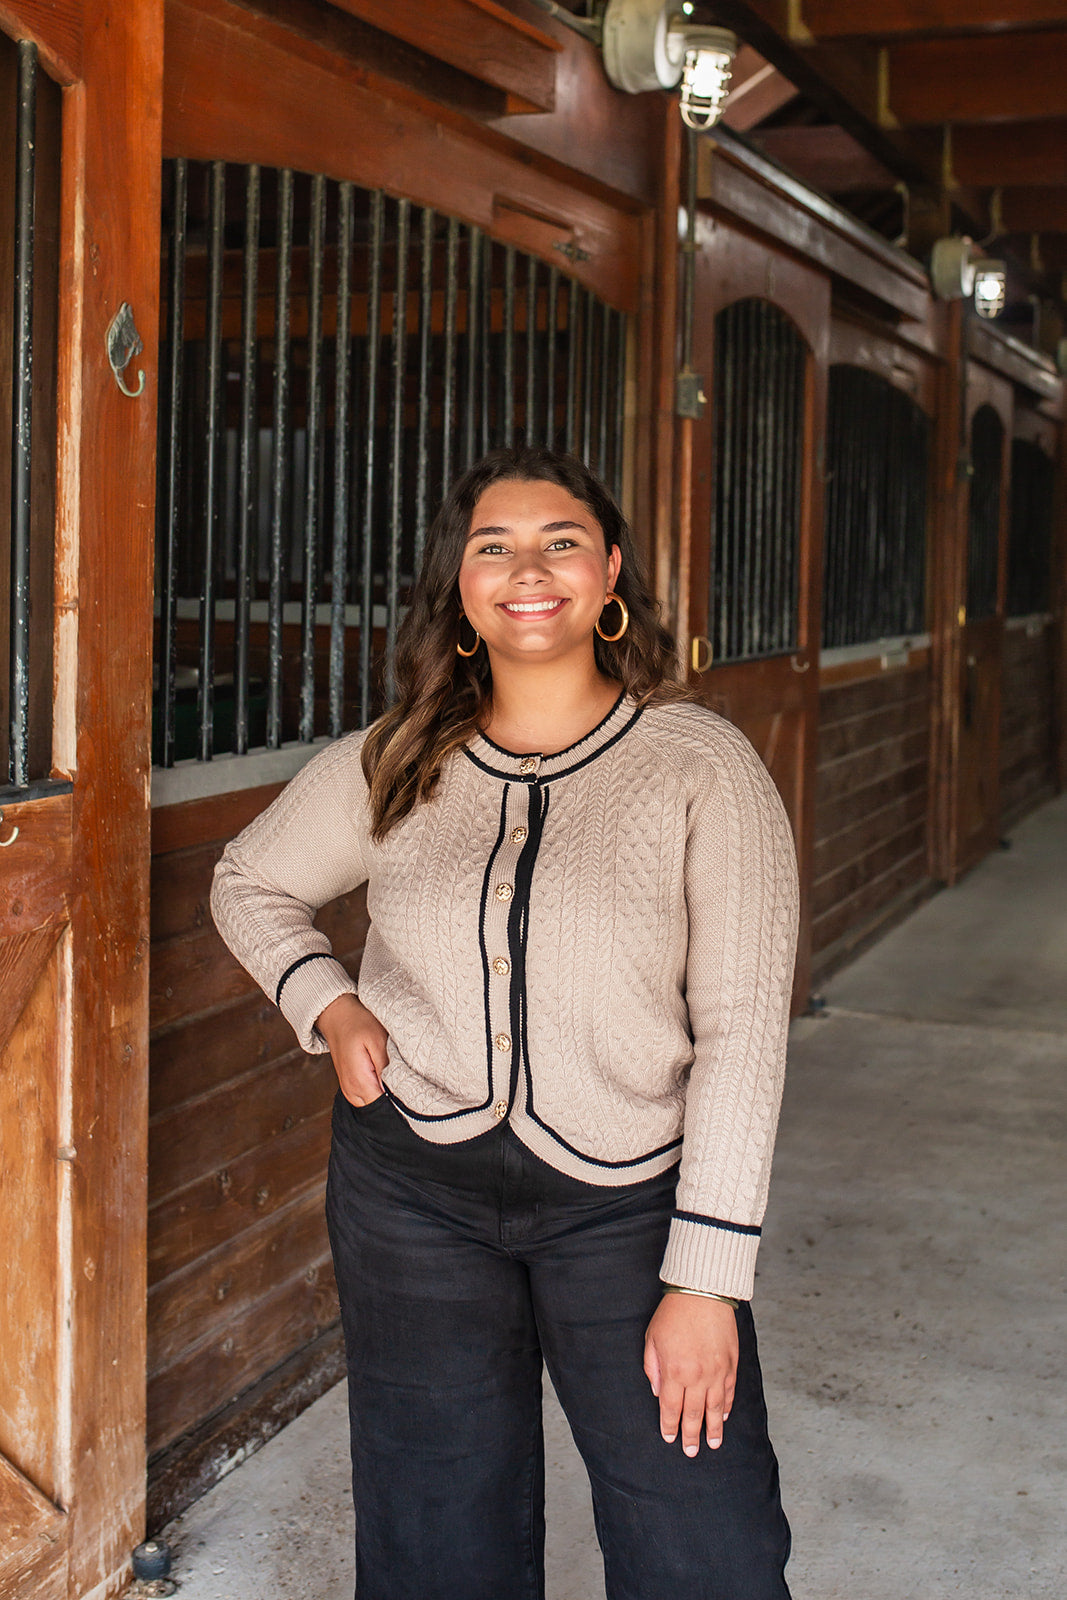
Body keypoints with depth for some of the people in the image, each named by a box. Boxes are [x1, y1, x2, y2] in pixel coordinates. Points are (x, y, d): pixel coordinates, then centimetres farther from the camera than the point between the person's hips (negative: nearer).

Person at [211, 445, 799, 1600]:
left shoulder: (703, 768, -8)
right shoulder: (390, 768, 1)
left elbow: (740, 1029, -10)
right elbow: (249, 883, 19)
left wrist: (706, 1276, -14)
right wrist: (326, 1004, -1)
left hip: (624, 1200, -2)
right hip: (412, 1189, 3)